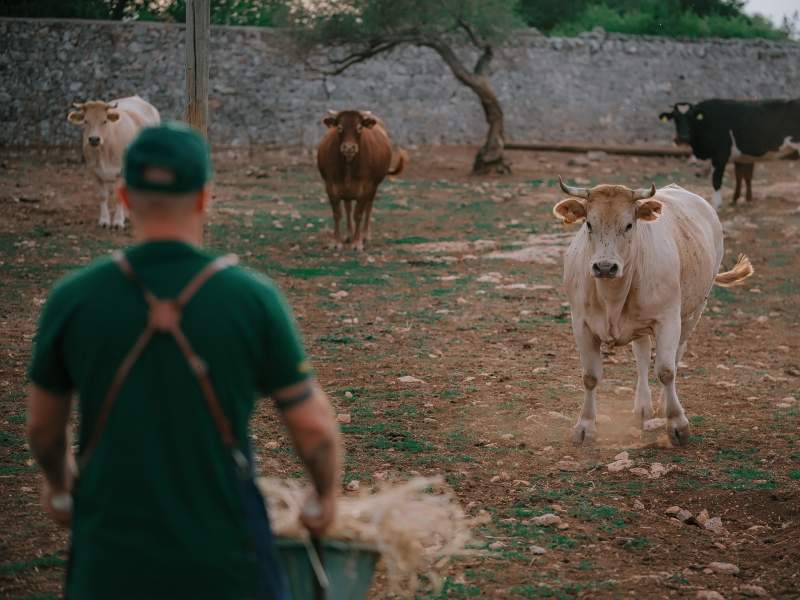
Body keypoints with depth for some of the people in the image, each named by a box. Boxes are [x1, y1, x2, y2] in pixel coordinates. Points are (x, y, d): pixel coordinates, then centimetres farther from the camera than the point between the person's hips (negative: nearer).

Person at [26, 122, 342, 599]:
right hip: (225, 560, -1)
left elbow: (43, 426, 8)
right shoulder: (253, 298, -10)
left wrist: (60, 485, 29)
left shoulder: (73, 299, -7)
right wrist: (327, 495, 18)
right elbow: (314, 425, -3)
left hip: (111, 559, 1)